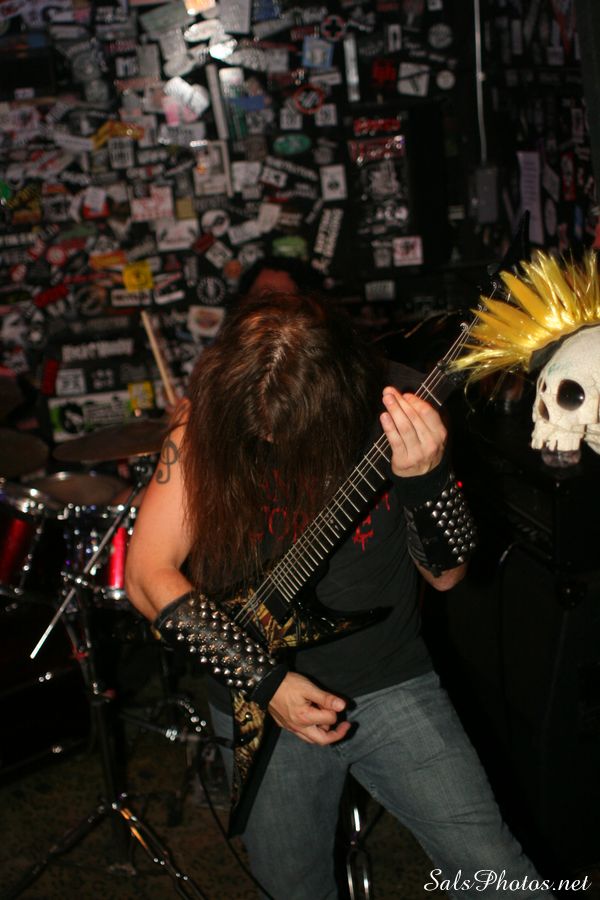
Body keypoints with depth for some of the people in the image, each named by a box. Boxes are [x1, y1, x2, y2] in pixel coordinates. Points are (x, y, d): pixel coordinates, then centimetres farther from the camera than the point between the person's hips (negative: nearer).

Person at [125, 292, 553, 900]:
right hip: (257, 698, 1)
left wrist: (425, 476, -28)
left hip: (392, 686, 0)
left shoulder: (388, 411, -12)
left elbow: (446, 573, -7)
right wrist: (264, 679, -19)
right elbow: (149, 576, -13)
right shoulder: (208, 425, -12)